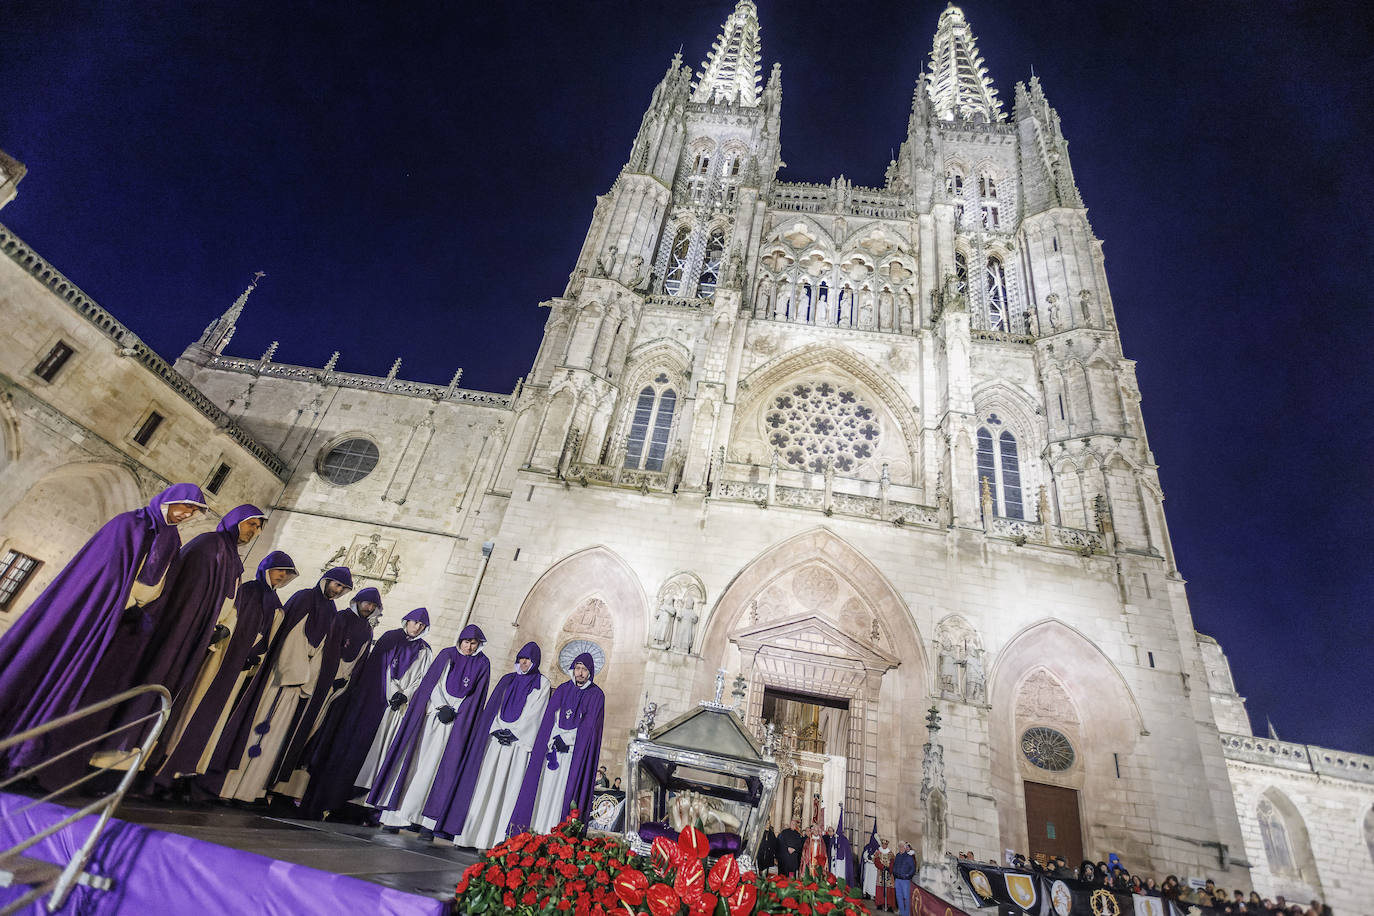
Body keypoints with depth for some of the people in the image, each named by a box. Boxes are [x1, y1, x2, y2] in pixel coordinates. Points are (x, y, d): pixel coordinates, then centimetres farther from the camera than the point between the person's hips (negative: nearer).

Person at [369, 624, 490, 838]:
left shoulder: (482, 664, 3)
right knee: (414, 762, -2)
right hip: (432, 714, 1)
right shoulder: (447, 654, 5)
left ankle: (427, 822, 0)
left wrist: (453, 710, -7)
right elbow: (433, 683, 1)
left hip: (456, 724, -1)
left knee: (436, 768, -3)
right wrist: (441, 707, -10)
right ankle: (395, 816, 3)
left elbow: (475, 695, 2)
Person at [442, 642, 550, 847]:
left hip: (520, 742, -4)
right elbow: (495, 706, 10)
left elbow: (534, 711, -4)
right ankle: (471, 831, 5)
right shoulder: (507, 679, 15)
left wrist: (513, 732, -11)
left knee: (508, 787, -7)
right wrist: (498, 729, -5)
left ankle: (494, 837, -3)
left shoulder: (542, 683, 3)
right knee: (485, 783, -1)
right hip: (497, 737, 4)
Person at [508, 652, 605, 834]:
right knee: (545, 788, 0)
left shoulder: (596, 695, -1)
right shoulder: (563, 689, 9)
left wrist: (566, 739, -13)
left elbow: (589, 726, -7)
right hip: (553, 746, 3)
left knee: (562, 790, -5)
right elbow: (551, 716, 3)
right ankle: (533, 831, 7)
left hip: (576, 750, -3)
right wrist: (554, 740, -10)